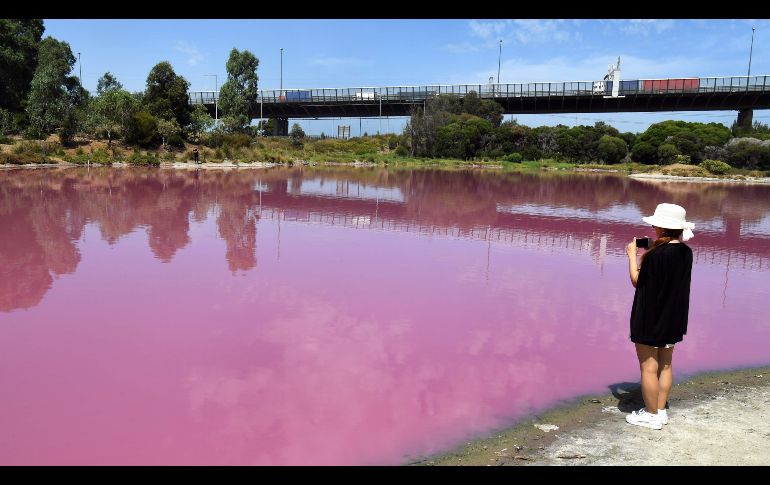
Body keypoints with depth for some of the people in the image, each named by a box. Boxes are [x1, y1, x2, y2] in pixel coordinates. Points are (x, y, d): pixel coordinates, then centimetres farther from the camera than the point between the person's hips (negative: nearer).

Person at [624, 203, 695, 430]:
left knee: (649, 367, 3)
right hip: (673, 319, 8)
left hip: (650, 319, -8)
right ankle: (661, 410, 27)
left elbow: (637, 281, -12)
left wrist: (632, 255, -2)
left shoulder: (656, 255, -24)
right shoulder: (686, 252, 0)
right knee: (665, 365, 17)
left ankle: (651, 415, 13)